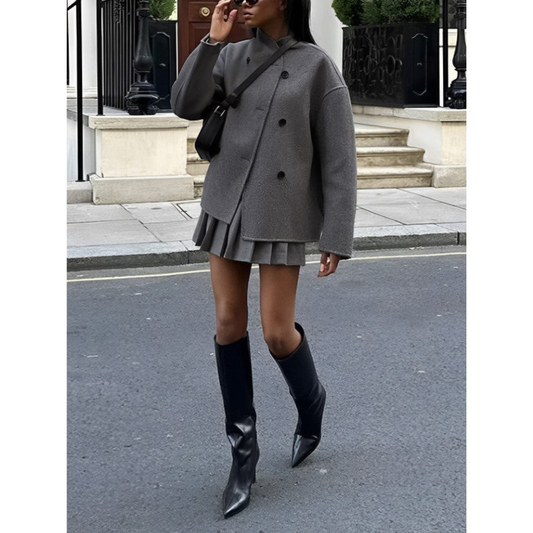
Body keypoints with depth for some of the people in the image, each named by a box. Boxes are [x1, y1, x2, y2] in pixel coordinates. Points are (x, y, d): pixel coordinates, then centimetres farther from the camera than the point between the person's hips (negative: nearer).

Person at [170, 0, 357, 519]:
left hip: (281, 214, -4)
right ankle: (243, 451, 13)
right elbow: (186, 106, -5)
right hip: (227, 203, 4)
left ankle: (310, 398, 31)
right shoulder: (233, 57, 6)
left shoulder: (319, 68, -8)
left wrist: (337, 239, -12)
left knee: (277, 333, -4)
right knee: (229, 322, 2)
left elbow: (338, 159, -9)